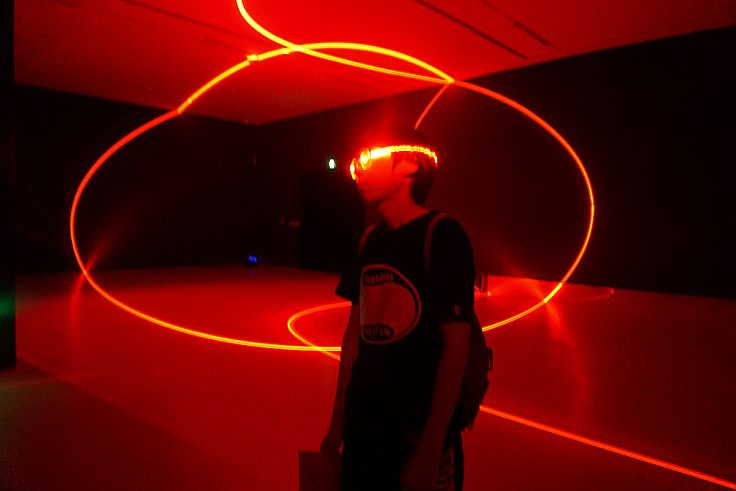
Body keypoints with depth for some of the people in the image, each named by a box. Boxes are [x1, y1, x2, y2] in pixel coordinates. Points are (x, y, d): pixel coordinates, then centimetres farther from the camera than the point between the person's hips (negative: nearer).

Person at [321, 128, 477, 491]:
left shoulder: (442, 235, -13)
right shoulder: (370, 241, 4)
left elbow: (455, 347, -16)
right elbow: (355, 331, 8)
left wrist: (430, 451, -17)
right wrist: (336, 423, 10)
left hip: (419, 433, -5)